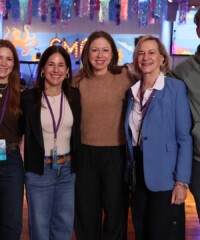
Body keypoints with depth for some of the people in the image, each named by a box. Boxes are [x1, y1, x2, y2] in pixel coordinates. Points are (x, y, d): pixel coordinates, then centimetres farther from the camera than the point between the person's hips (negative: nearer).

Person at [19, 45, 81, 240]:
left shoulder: (75, 97, 0)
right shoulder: (28, 98, -9)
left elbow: (79, 133, 7)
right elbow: (18, 130, 0)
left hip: (68, 170, 3)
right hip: (39, 171, -3)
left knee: (64, 223, 16)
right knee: (40, 224, 10)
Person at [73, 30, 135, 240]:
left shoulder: (124, 77, -7)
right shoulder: (78, 80, 1)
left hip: (116, 154, -2)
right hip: (85, 154, 3)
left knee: (116, 213, 13)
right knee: (85, 214, 16)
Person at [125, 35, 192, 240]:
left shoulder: (175, 88, -7)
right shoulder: (133, 91, 9)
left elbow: (184, 137, -10)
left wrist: (182, 181, -16)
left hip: (164, 176, -5)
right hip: (138, 175, 5)